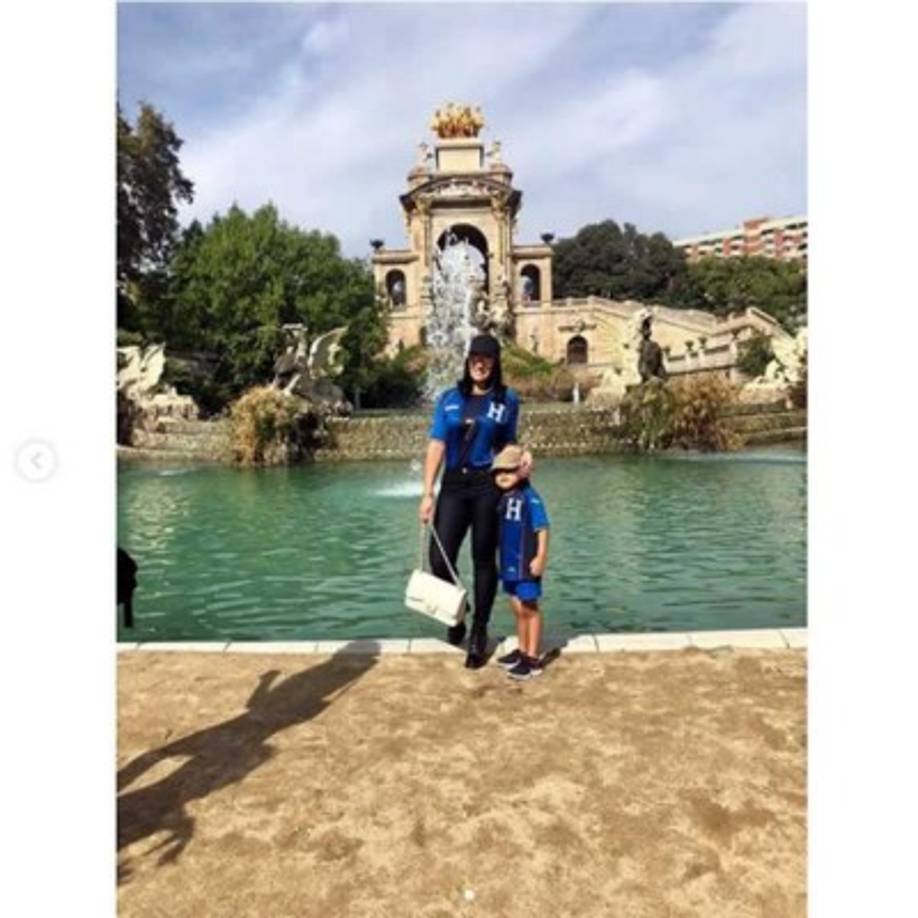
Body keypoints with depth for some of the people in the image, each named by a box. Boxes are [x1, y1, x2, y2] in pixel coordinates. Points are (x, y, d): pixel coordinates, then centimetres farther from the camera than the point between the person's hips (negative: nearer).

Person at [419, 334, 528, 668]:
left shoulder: (507, 400, 6)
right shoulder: (449, 398, 8)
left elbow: (505, 445, 13)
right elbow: (436, 446, 2)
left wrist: (522, 455, -10)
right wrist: (427, 493, -4)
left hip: (488, 486, -1)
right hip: (453, 485, 2)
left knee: (484, 560, 5)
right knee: (439, 560, -5)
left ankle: (479, 634, 20)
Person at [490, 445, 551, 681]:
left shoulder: (530, 497, -16)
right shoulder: (502, 497, 7)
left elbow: (542, 529, -17)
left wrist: (541, 557, -20)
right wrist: (501, 559, 18)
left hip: (527, 563, -7)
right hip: (509, 563, 7)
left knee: (530, 609, 2)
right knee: (518, 609, 17)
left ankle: (533, 659, 11)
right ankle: (522, 651, 30)